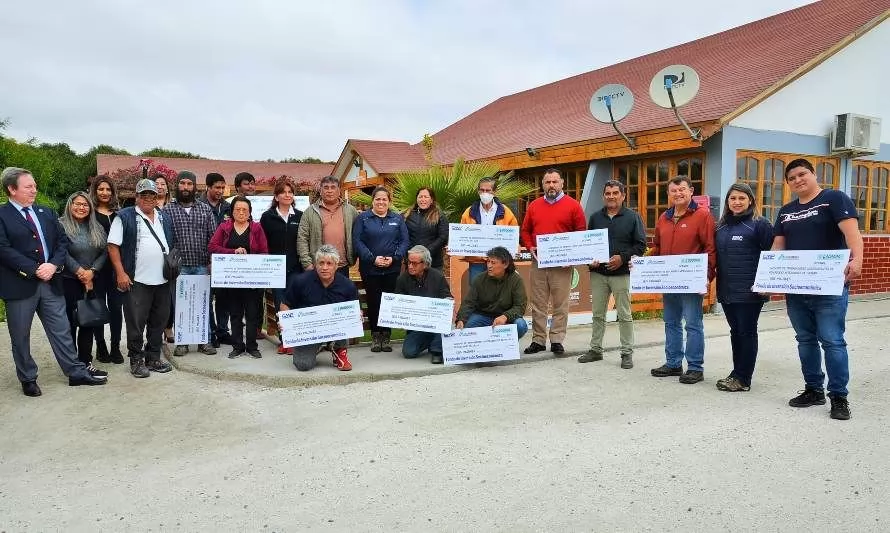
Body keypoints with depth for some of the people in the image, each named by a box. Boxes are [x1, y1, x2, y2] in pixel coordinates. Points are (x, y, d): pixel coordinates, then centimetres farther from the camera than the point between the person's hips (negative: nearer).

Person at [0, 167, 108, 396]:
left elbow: (62, 240, 9)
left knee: (61, 330, 8)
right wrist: (34, 270, -18)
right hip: (20, 284, -4)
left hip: (50, 282, 4)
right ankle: (28, 379, 24)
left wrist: (53, 265, -8)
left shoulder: (46, 212, 11)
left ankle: (77, 373, 15)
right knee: (20, 336, 10)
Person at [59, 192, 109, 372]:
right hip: (69, 281, -5)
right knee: (70, 323, 0)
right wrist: (79, 271, -15)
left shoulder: (96, 228, 11)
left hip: (91, 281, 5)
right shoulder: (61, 225, -5)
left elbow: (104, 251, 4)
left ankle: (86, 361, 16)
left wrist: (92, 271, -9)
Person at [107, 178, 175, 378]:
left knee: (159, 321, 12)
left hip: (163, 280, 6)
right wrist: (121, 273, -13)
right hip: (137, 280, -5)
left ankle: (153, 358, 24)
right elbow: (113, 246, -7)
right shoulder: (125, 217, -3)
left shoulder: (164, 218, 15)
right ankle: (136, 360, 13)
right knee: (136, 322, 0)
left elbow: (172, 246, 22)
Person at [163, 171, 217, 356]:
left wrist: (212, 262, 1)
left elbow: (213, 237, 7)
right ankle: (182, 342, 14)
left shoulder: (205, 209, 8)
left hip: (202, 266, 1)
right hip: (179, 267, -1)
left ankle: (205, 341, 15)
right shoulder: (168, 210, 3)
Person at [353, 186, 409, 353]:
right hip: (370, 269, -1)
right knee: (373, 302, 2)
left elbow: (404, 241, 4)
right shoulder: (362, 218, 4)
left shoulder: (398, 219, 10)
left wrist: (394, 258, -11)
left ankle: (386, 336, 13)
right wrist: (373, 258, -14)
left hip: (392, 269, 1)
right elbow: (357, 241, -4)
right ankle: (375, 336, 15)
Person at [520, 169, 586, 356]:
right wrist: (530, 247, 1)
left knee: (560, 305, 1)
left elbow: (582, 233, 1)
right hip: (538, 262, 3)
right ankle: (538, 340, 15)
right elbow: (525, 230, 18)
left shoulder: (573, 205, 1)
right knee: (538, 304, 7)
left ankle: (557, 341, 9)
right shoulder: (534, 206, 11)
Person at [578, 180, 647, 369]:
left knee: (624, 315, 2)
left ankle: (627, 352, 11)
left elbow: (641, 245, -2)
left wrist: (622, 257, -15)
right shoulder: (595, 217, 12)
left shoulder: (632, 217, 2)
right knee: (597, 314, 9)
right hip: (598, 273, 3)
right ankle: (595, 349, 19)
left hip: (622, 273, -3)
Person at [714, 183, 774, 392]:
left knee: (747, 332, 1)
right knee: (735, 332, 12)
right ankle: (737, 374, 21)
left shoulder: (760, 224, -5)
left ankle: (743, 379, 7)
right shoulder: (721, 226, 13)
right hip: (726, 290, 6)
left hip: (750, 291, -6)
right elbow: (716, 256, 19)